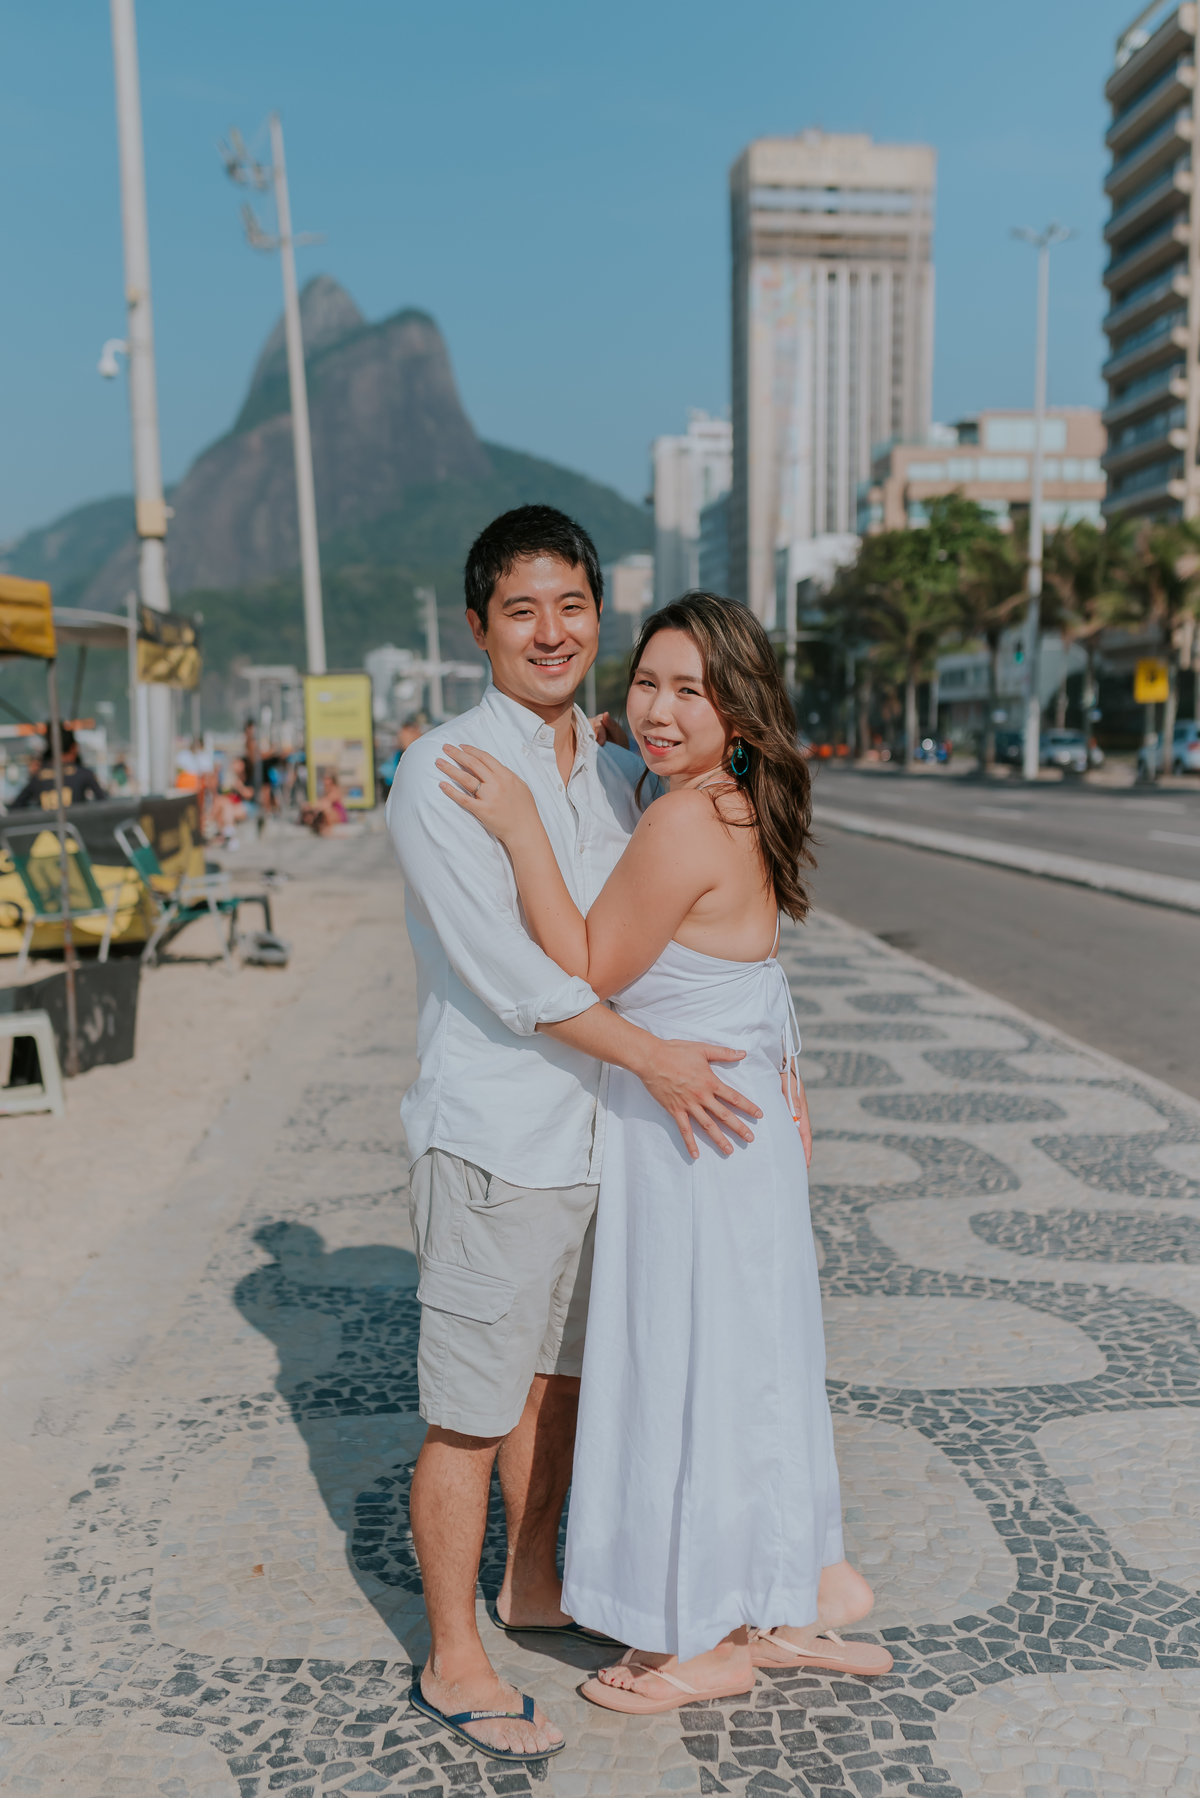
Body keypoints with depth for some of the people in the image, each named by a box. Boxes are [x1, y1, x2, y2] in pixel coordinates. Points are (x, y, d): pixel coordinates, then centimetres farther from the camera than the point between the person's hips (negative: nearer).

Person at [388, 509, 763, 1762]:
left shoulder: (618, 773, 7)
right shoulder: (440, 773, -14)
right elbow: (502, 967, -21)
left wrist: (763, 1065, 10)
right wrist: (654, 1059, -20)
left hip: (597, 1131, 7)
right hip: (492, 1139, -7)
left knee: (557, 1374, 22)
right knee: (472, 1414, 7)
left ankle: (532, 1586, 43)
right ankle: (452, 1661, 26)